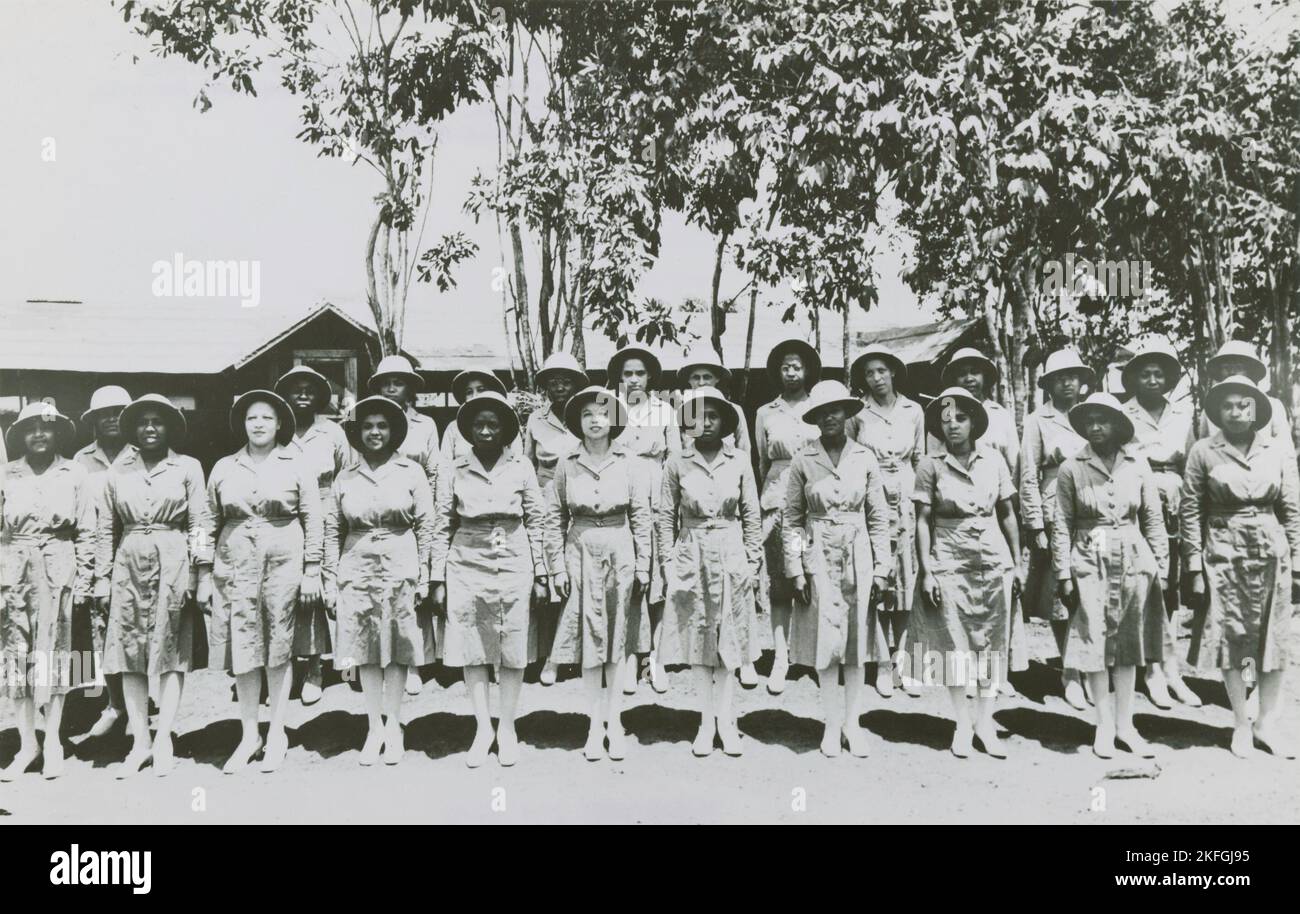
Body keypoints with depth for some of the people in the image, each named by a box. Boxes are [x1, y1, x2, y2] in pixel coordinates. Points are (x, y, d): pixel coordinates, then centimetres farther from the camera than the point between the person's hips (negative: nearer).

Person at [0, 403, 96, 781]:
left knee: (53, 650, 0)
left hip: (58, 568, -1)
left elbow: (86, 533, 4)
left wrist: (84, 582, -1)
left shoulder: (74, 474, 4)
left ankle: (52, 742, 11)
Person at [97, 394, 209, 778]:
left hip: (173, 562, -2)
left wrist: (199, 572, -6)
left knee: (172, 649, -2)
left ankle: (163, 740, 3)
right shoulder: (117, 472, 10)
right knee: (129, 652, 1)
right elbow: (106, 528, 11)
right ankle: (139, 742, 7)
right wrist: (103, 576, 7)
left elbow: (200, 522, 1)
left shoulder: (188, 467, 4)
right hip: (129, 563, 3)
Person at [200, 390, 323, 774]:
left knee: (279, 648, 4)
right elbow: (210, 523, 11)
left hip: (284, 559, -2)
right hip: (235, 561, 2)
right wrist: (204, 574, 6)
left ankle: (277, 735, 14)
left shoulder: (295, 467, 3)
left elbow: (313, 519, 2)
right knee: (243, 649, 2)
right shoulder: (224, 468, 9)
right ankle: (249, 736, 13)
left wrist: (312, 570, -3)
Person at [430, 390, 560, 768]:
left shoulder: (521, 467, 2)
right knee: (471, 650, 4)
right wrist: (438, 579, 2)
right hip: (467, 565, 1)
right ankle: (483, 728, 17)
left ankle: (507, 729, 18)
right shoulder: (455, 470, 3)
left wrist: (541, 574, 2)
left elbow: (537, 521, 4)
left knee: (513, 651, 4)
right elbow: (442, 526, 5)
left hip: (514, 564, 0)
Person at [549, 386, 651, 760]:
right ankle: (595, 724, 12)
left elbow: (641, 518, 1)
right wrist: (558, 566, -1)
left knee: (617, 641, 7)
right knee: (588, 640, 3)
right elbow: (557, 518, 3)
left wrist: (643, 567, -1)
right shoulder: (567, 465, 0)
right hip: (581, 553, 0)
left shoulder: (627, 464, 0)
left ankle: (614, 721, 17)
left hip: (620, 553, 0)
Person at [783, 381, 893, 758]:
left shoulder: (865, 459, 1)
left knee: (857, 642, 7)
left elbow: (879, 518, 5)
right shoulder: (803, 460, -3)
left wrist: (882, 570, 1)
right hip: (819, 558, -1)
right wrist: (795, 570, -4)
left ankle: (852, 723, 18)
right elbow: (791, 519, 1)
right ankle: (832, 725, 13)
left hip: (858, 558, 1)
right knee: (826, 643, 1)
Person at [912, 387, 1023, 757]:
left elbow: (1007, 514, 9)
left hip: (993, 560, 2)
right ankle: (962, 722, 16)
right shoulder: (931, 466, -4)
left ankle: (985, 722, 15)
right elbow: (923, 521, -2)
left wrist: (1017, 562, 9)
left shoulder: (993, 461, 3)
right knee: (955, 643, 2)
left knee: (993, 641, 4)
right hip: (949, 563, -2)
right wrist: (927, 571, -7)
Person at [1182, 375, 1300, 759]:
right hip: (1223, 551, -2)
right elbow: (1191, 511, -3)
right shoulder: (1203, 451, -3)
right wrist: (1194, 566, -6)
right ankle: (1241, 724, 18)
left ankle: (1267, 723, 20)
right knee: (1231, 637, 5)